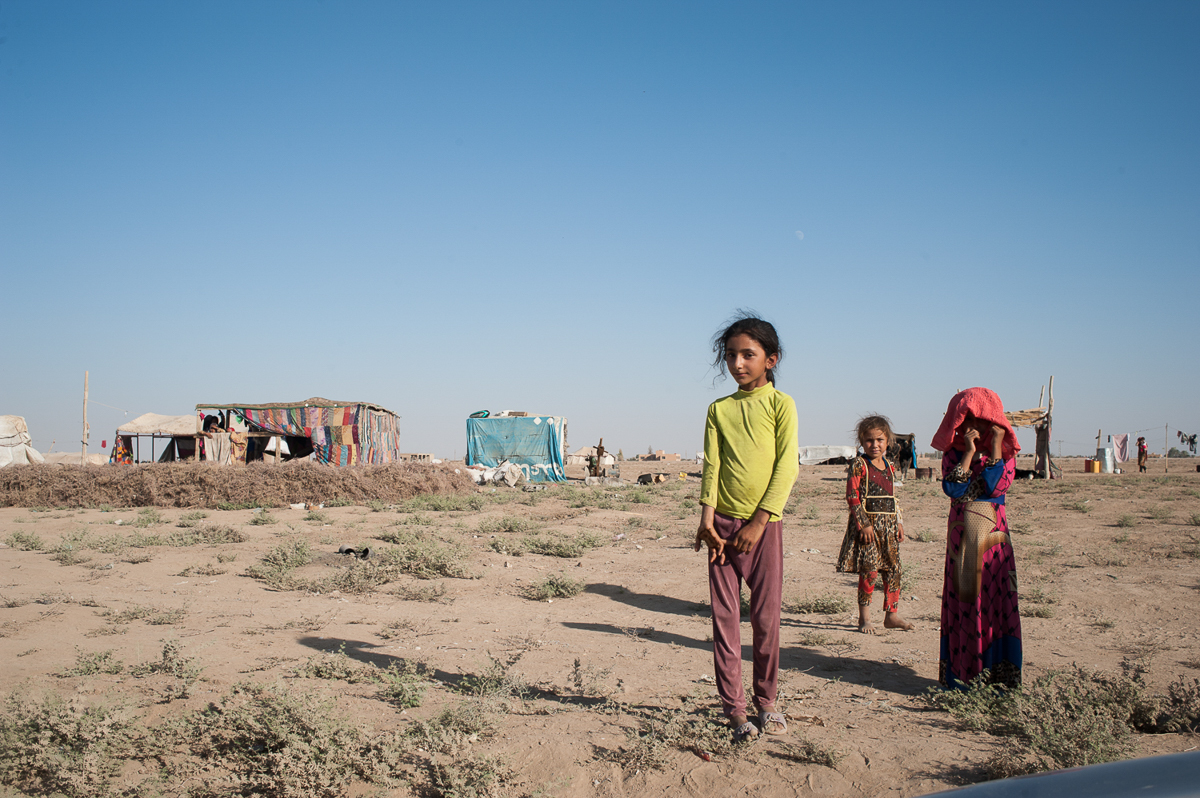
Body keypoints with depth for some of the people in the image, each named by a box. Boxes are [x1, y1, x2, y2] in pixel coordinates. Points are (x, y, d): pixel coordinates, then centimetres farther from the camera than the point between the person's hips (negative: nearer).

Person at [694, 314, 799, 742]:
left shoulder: (780, 404, 0)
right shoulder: (719, 409, 8)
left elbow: (786, 466, -6)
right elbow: (712, 465, 2)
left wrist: (759, 522, -13)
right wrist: (707, 518, -12)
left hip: (763, 523, -2)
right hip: (723, 522, 2)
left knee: (766, 616, 3)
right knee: (724, 616, 2)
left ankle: (766, 701, 20)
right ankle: (734, 708, 10)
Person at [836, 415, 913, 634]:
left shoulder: (890, 467, 13)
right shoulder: (858, 465, -6)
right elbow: (852, 496, -11)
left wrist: (899, 522, 14)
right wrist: (864, 524, -17)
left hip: (888, 525, 6)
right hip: (867, 524, -6)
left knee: (893, 569, 6)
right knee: (869, 569, -9)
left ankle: (892, 615, 16)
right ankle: (864, 618, 2)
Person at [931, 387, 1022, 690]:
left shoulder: (1005, 454, 4)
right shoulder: (953, 454, 4)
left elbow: (996, 486, -13)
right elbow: (953, 488, -13)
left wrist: (994, 447, -13)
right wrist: (969, 451, -14)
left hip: (994, 537, 0)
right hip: (962, 537, 0)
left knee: (995, 600, -3)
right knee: (962, 601, 2)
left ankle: (997, 673, 3)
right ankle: (960, 673, 8)